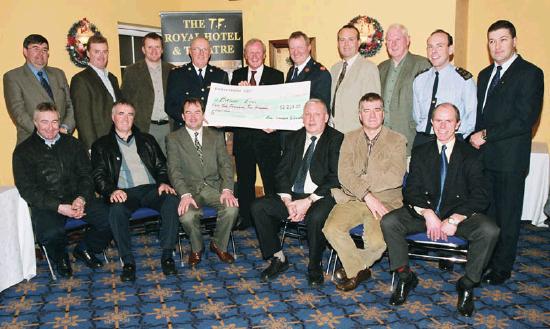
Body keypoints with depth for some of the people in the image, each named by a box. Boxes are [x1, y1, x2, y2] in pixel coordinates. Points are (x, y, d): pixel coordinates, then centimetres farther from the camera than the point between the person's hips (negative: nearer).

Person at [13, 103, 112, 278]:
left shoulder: (73, 143, 15)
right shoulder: (23, 151, 5)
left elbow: (86, 174, 9)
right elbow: (27, 189, -4)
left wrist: (81, 198, -12)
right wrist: (59, 207, -17)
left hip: (77, 198, 3)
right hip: (46, 204, -3)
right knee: (51, 234, -33)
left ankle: (84, 250, 10)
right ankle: (60, 257, 5)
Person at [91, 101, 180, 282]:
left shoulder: (147, 140, 24)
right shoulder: (101, 145, 17)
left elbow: (161, 166, 18)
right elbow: (98, 176, 6)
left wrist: (164, 183, -5)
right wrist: (111, 191, -16)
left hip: (151, 188, 2)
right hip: (123, 192, -1)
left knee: (172, 200, -31)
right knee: (116, 210, -36)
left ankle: (167, 256, -24)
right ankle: (128, 262, -25)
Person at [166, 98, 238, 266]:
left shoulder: (216, 135, 13)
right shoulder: (173, 139, 6)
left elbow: (225, 164, 4)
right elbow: (174, 170, -5)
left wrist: (227, 189, -15)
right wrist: (185, 194, -22)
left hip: (214, 186, 2)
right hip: (189, 188, -1)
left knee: (232, 208, -28)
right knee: (186, 215, -32)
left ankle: (219, 245, 2)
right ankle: (196, 248, 2)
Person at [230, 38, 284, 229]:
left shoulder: (276, 75, 1)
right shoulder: (237, 75, 10)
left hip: (267, 136, -3)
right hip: (243, 137, 3)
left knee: (271, 181, 4)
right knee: (245, 181, 13)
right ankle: (246, 219, 27)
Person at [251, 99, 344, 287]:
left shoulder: (336, 139, -1)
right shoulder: (294, 138, 14)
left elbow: (336, 178, -11)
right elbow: (282, 171, 8)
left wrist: (308, 201, -18)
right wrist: (288, 201, -10)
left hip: (321, 197, -5)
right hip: (292, 196, 5)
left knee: (317, 217, -36)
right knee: (258, 207, -15)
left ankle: (314, 267, -9)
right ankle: (278, 259, -2)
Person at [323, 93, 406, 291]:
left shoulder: (397, 140, 5)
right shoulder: (350, 138, 11)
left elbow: (395, 178, -9)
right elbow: (344, 174, -4)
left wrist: (359, 181, -11)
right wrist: (367, 196, -18)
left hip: (385, 201, -2)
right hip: (352, 199, 2)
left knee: (377, 241, -28)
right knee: (331, 229, -24)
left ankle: (352, 268, 6)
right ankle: (359, 271, 2)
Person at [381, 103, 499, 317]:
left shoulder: (470, 155, 0)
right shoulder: (420, 153, 6)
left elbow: (480, 196, -9)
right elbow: (411, 191, -2)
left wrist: (454, 220, -22)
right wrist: (427, 213, -22)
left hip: (459, 214, -1)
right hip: (424, 213, 2)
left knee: (489, 230, -30)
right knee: (388, 222, -22)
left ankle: (467, 284, -6)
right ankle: (405, 277, -3)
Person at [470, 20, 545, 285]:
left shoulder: (530, 73, -8)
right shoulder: (485, 74, 16)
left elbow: (525, 120, -16)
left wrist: (486, 135, -14)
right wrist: (476, 137, 1)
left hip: (510, 158, -6)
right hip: (483, 156, 6)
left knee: (507, 216, 5)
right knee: (486, 212, 13)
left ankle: (501, 268, 18)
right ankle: (484, 259, 27)